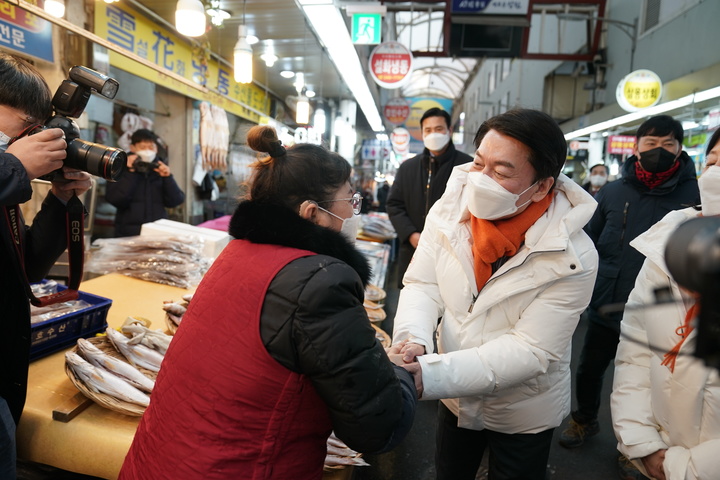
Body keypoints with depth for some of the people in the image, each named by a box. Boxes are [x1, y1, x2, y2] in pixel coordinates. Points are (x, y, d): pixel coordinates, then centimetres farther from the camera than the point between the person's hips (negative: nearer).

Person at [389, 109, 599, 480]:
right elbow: (422, 285, -12)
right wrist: (412, 338, -34)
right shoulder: (450, 211, -15)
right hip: (455, 399, 4)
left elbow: (530, 350, -28)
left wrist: (430, 375, -37)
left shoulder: (572, 258, -26)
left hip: (523, 415, -3)